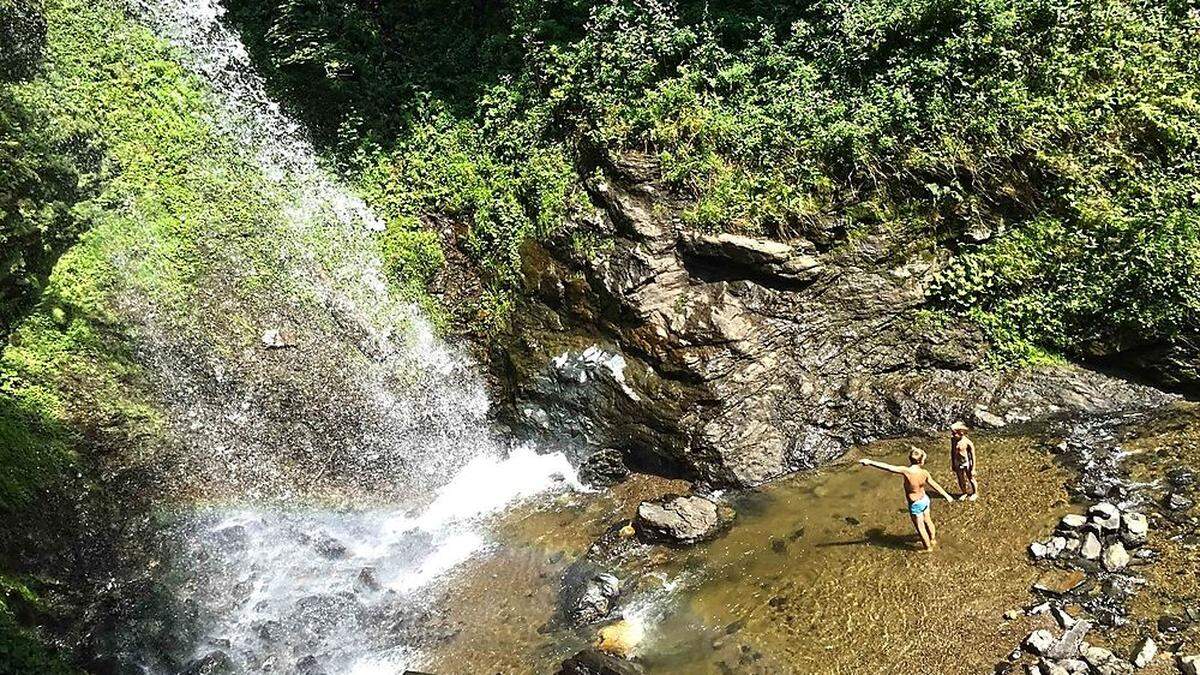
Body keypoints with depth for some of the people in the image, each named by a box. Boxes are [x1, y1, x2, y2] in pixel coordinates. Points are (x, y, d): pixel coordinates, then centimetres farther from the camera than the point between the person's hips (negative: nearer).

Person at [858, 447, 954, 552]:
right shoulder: (924, 473, -16)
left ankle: (927, 547, 39)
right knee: (927, 521, 30)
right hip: (925, 500, 5)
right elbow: (935, 485, -2)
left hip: (915, 505, -5)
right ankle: (933, 539, 53)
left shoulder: (907, 471, -33)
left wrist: (870, 462, -47)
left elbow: (888, 467, -41)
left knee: (920, 527, 19)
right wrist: (946, 495, 14)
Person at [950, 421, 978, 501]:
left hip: (966, 463, -4)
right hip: (958, 464, 4)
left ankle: (975, 493, 42)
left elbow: (973, 456, -16)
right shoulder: (953, 440, -13)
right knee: (961, 480, 20)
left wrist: (973, 469, -12)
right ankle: (965, 493, 45)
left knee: (971, 479, 18)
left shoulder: (967, 442, -27)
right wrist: (952, 465, 10)